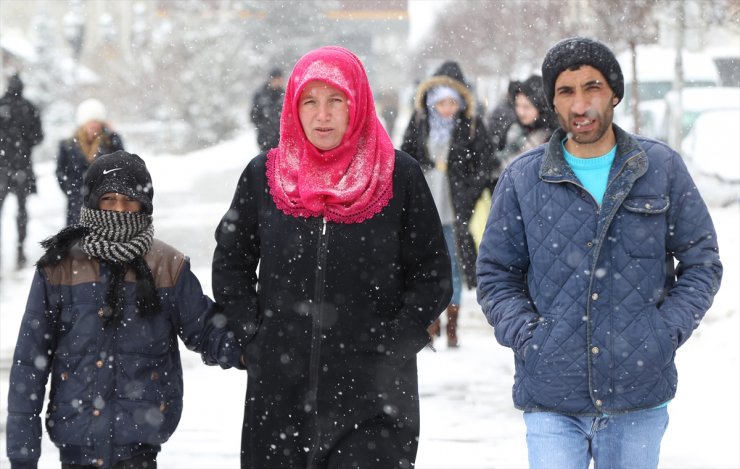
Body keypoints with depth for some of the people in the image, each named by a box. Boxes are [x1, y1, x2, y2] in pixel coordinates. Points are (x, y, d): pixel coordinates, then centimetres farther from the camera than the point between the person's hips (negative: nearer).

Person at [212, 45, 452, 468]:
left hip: (373, 396, -2)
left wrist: (391, 347, -5)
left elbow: (433, 277, 4)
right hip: (280, 393, 3)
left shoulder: (399, 175, 1)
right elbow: (230, 267, 16)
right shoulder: (263, 175, 7)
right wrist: (253, 339, 4)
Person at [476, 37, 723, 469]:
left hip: (639, 399, 1)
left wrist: (667, 332, -5)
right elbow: (496, 275, 9)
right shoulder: (522, 179, 4)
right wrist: (525, 336, -6)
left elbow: (702, 263, 8)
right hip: (552, 402, 0)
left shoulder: (662, 168, 4)